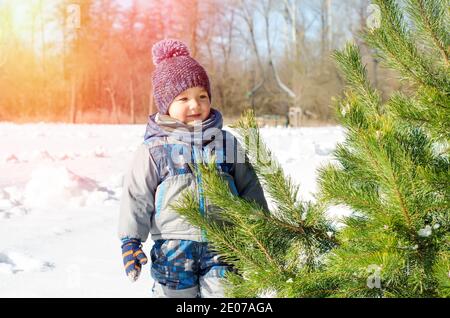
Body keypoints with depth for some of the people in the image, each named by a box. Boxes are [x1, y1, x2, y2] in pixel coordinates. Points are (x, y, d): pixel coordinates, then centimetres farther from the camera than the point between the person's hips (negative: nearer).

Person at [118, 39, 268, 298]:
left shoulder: (227, 143, 6)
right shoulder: (154, 149, -2)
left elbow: (249, 188, 12)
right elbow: (137, 197, -1)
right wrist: (130, 240, -8)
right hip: (174, 247, -1)